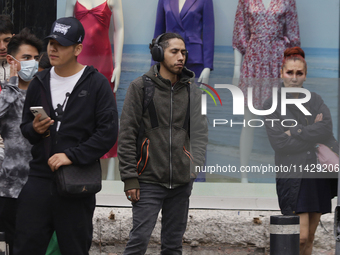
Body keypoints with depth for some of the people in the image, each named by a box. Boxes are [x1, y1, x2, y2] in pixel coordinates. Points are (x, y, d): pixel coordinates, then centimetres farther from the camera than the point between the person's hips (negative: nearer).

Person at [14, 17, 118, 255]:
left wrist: (72, 156, -16)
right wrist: (34, 129, -5)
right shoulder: (39, 83, 12)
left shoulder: (96, 83, -2)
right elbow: (25, 127, 20)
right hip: (39, 179, 4)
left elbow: (108, 132, -8)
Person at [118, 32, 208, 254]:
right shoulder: (141, 87, -2)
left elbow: (200, 132, 6)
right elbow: (127, 135, -4)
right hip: (149, 181, -4)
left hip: (182, 182, 4)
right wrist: (129, 177, -10)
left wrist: (197, 164, -12)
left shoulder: (191, 90, 9)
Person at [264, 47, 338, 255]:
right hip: (292, 174, -4)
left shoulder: (315, 101, 13)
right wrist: (314, 132, -7)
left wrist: (296, 132, -11)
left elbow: (327, 129, -6)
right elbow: (279, 142, -9)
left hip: (317, 173, 4)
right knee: (301, 236, -14)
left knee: (309, 238, 7)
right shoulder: (272, 105, 2)